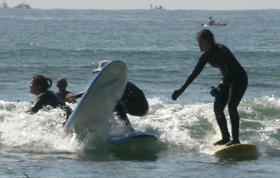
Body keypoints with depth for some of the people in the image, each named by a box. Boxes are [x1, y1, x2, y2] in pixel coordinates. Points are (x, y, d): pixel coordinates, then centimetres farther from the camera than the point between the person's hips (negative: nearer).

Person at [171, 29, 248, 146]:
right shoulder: (206, 56, 0)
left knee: (231, 105, -24)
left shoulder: (221, 51, -25)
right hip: (226, 80, 9)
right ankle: (225, 138, 12)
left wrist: (220, 87, -36)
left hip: (239, 79, -9)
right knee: (218, 108, 2)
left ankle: (236, 139, -25)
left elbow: (230, 71, -31)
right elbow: (195, 73, 6)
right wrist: (181, 89, 3)